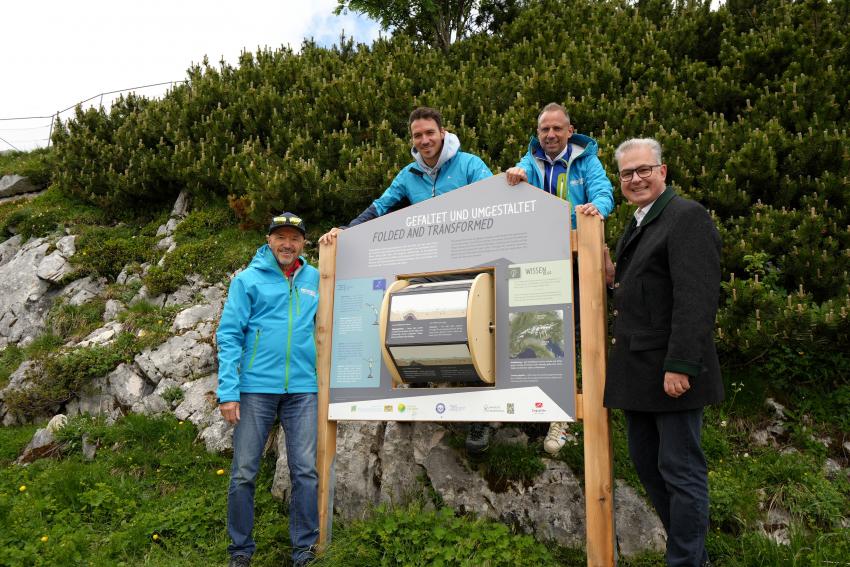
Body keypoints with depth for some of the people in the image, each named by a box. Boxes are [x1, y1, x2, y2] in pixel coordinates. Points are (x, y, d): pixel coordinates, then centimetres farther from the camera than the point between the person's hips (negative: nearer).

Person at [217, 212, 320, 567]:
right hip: (256, 387, -1)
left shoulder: (316, 279, 11)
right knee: (243, 473, 5)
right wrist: (228, 391, -10)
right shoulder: (248, 280, 3)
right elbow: (229, 335, -2)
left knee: (305, 472, 3)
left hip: (303, 388, 2)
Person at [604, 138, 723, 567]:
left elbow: (696, 298, -20)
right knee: (646, 463, 17)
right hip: (637, 370, 10)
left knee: (680, 469, 0)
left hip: (669, 370, -10)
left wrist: (680, 366, -23)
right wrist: (616, 279, 5)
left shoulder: (686, 216, -11)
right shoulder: (638, 226, 17)